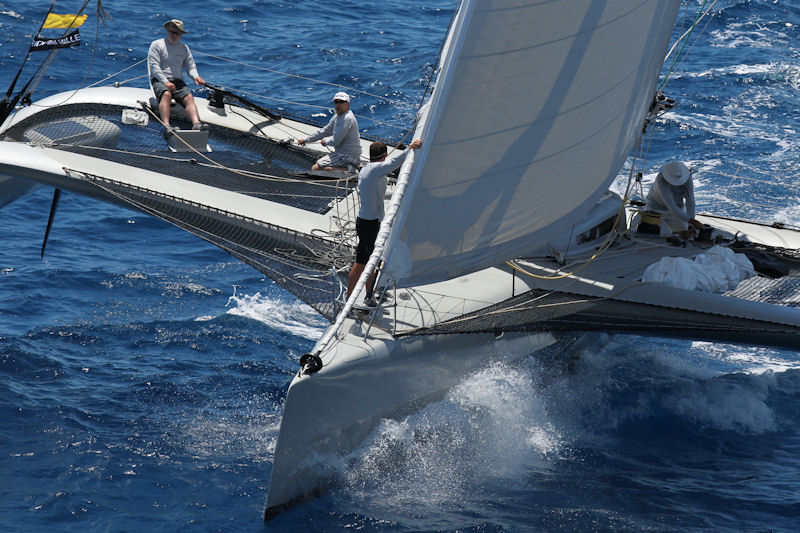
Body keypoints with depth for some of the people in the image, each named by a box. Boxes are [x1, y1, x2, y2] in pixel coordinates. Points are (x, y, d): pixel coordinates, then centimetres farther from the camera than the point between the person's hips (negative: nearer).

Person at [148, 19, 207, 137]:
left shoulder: (184, 48, 20)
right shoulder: (157, 45, 5)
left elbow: (191, 66, 15)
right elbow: (154, 66, -5)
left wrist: (196, 76, -10)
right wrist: (165, 81, -19)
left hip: (178, 82, 4)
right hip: (159, 80, -4)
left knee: (189, 97, -26)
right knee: (166, 94, -36)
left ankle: (196, 124, -48)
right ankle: (166, 126, -53)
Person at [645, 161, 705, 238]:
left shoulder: (687, 177, -22)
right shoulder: (661, 180, -37)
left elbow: (690, 202, -24)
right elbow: (671, 206, -42)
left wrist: (691, 226, -36)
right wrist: (692, 221, -47)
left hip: (677, 208, 4)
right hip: (656, 208, -4)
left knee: (684, 235, -5)